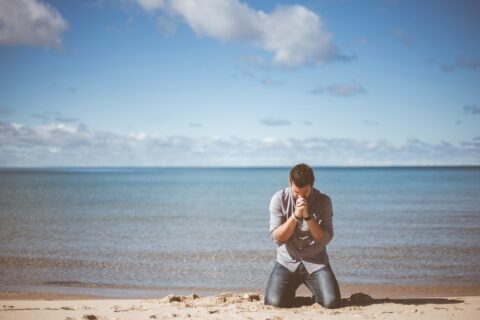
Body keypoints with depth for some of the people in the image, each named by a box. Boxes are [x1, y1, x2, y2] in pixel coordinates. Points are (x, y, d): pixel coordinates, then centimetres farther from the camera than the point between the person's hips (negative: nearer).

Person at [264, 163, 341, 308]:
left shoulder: (323, 201, -7)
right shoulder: (279, 199, -7)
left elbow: (325, 238, -12)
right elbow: (277, 237, -11)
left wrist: (308, 216, -24)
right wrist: (295, 215, -24)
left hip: (316, 262, 0)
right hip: (287, 262, 0)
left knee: (332, 302, -20)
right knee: (273, 302, -22)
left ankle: (317, 294, 17)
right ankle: (290, 292, 16)